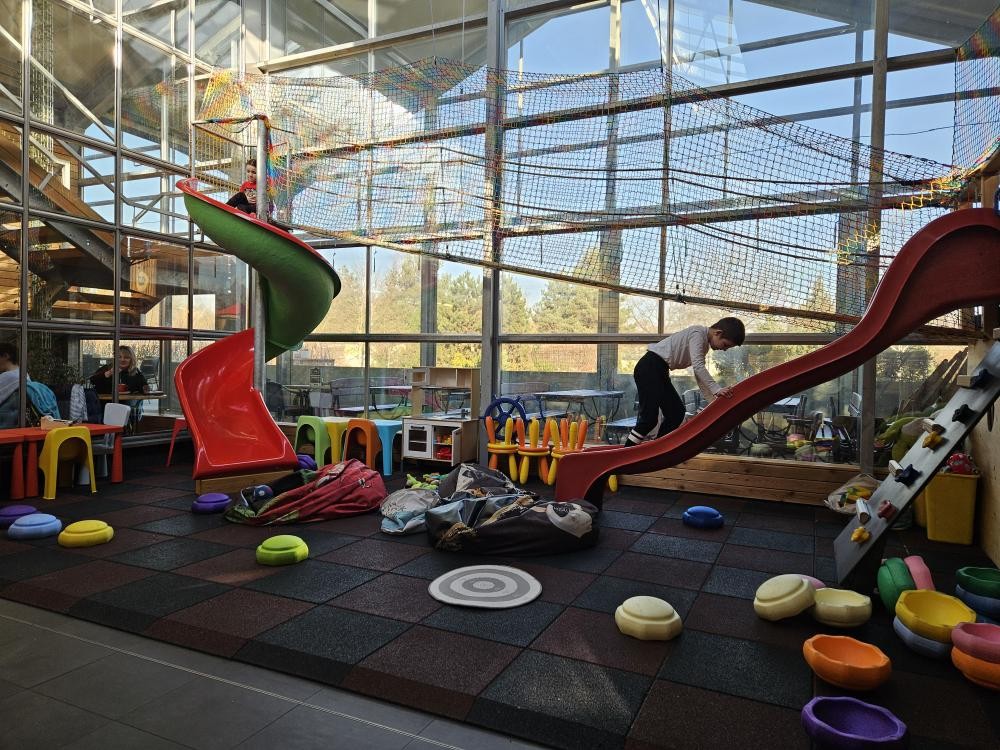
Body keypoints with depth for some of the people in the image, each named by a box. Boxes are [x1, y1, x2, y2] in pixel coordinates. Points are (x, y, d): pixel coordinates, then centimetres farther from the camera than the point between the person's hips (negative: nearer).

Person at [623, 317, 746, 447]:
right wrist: (717, 389, -28)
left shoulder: (704, 344, 17)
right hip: (649, 367, -10)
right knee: (650, 416, -16)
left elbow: (700, 375, 16)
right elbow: (698, 366, -24)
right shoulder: (698, 333, -13)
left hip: (659, 371, 10)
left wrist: (714, 399, 7)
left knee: (676, 412, 9)